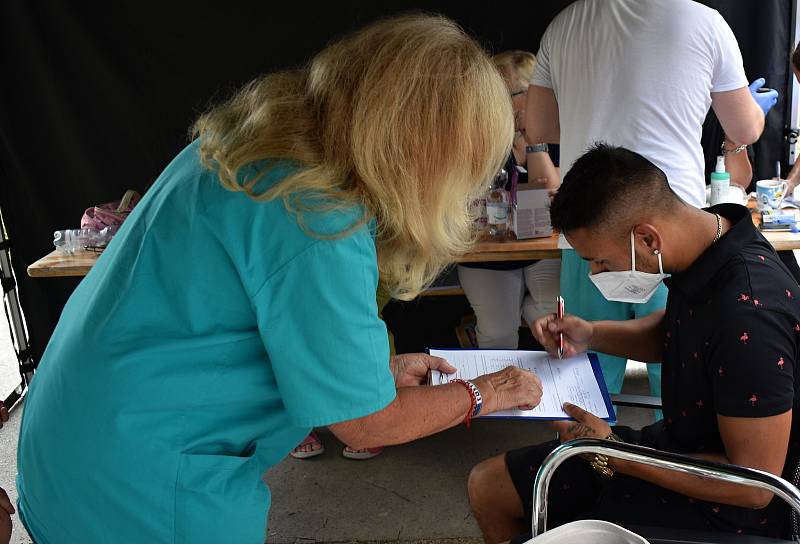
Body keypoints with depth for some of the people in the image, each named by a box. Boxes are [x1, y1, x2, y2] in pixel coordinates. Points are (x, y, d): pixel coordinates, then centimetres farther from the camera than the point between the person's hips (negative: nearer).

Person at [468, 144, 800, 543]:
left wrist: (614, 456, -20)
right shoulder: (706, 231, -6)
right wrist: (592, 334, -2)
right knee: (487, 486, 11)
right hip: (669, 444, 9)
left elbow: (754, 486, -26)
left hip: (717, 506, -8)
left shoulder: (747, 316, -34)